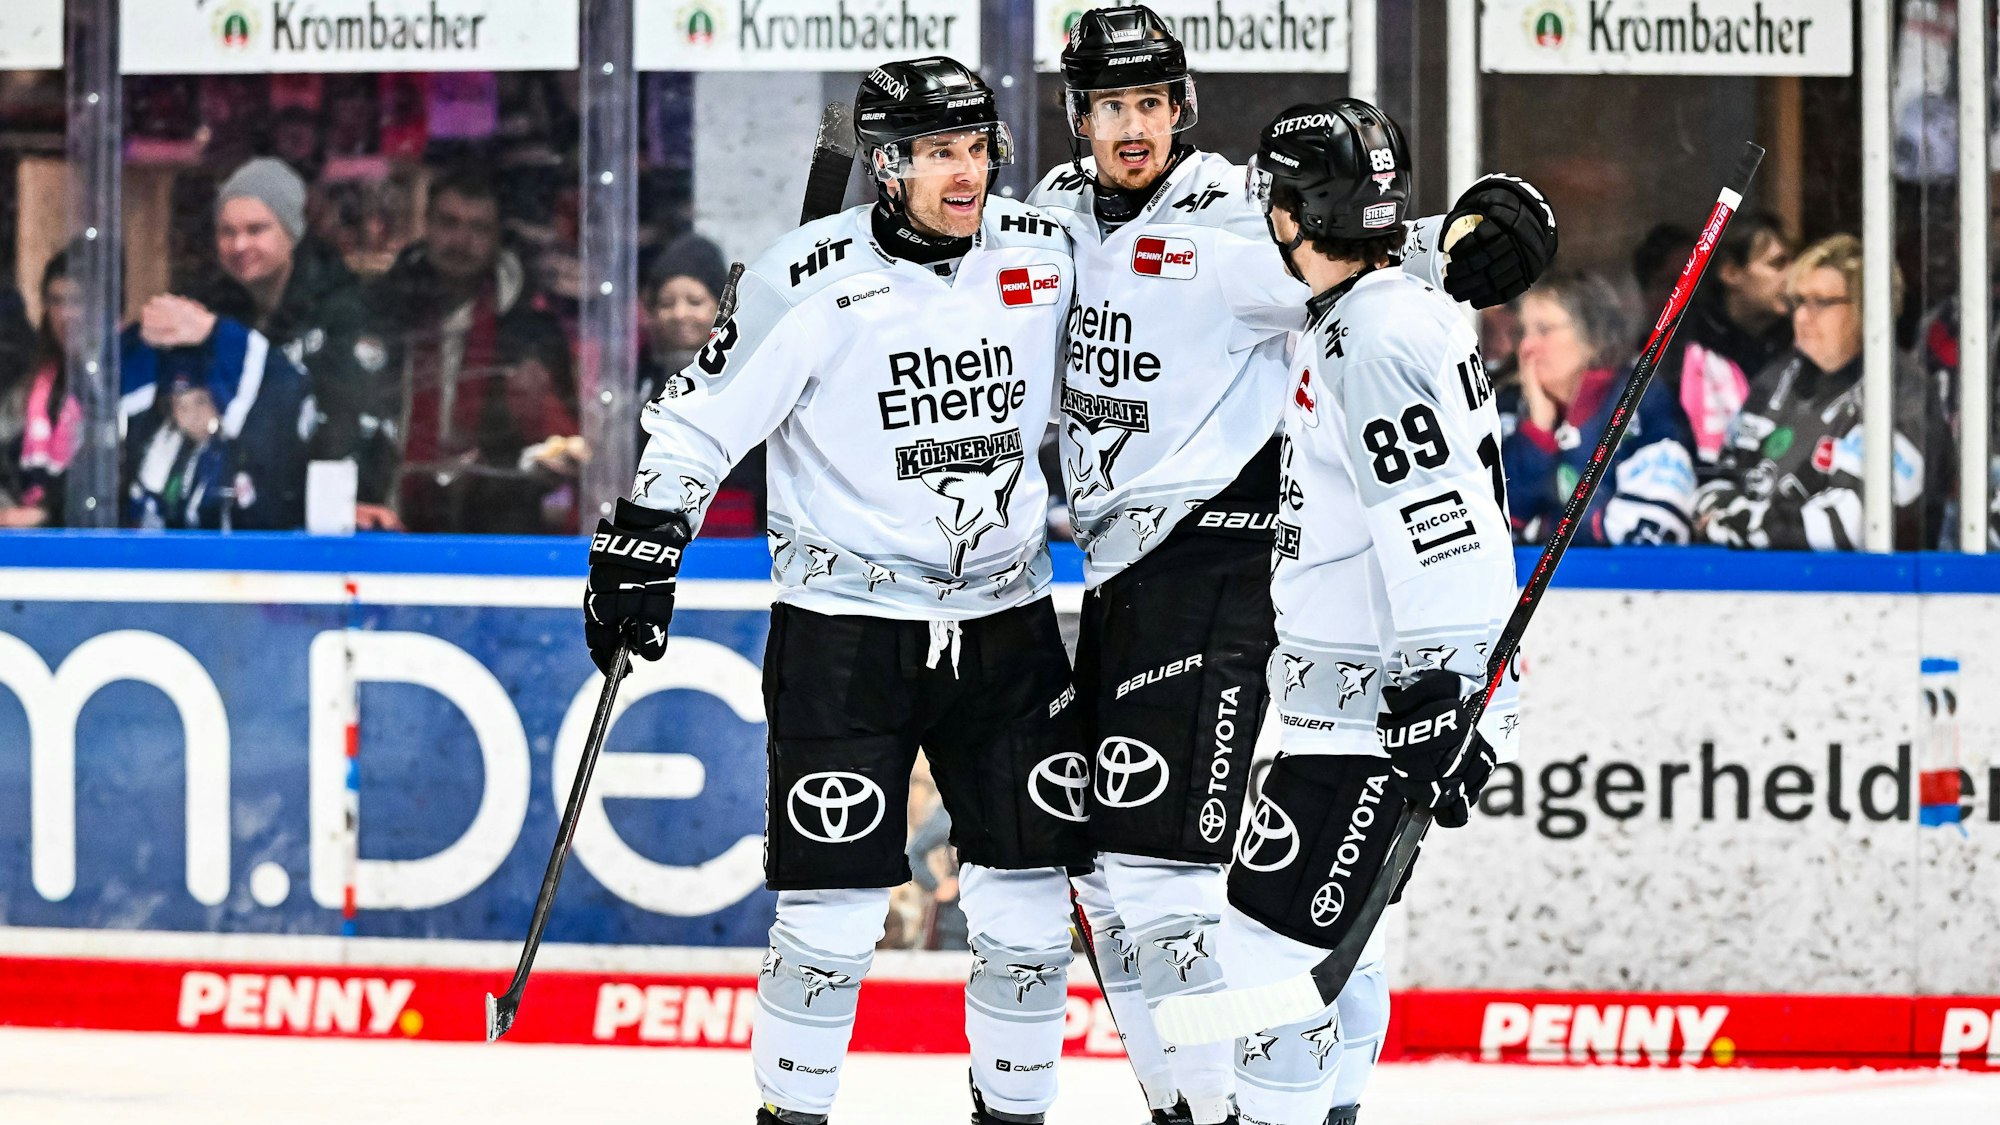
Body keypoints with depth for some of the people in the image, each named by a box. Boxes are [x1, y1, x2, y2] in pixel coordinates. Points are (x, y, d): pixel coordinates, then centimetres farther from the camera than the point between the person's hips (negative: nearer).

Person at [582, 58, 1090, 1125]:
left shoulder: (1042, 255, 2)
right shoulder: (813, 278, -13)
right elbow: (703, 417, -8)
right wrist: (640, 548, -11)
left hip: (1005, 620, 4)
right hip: (845, 626, -4)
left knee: (1026, 891, 4)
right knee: (837, 899, -7)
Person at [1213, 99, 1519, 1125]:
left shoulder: (1375, 337, -18)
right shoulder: (1363, 318, 15)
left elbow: (1436, 518, -26)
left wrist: (1441, 697, -28)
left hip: (1385, 697, -11)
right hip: (1360, 688, 11)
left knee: (1274, 927, -10)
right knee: (1327, 924, 20)